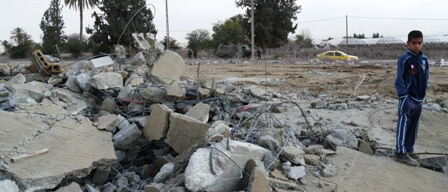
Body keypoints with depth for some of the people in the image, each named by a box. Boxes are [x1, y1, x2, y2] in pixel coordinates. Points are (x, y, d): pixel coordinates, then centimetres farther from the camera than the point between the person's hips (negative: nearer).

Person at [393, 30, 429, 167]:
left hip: (419, 99, 7)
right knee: (404, 124, -7)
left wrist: (424, 91, 13)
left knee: (413, 125, 14)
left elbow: (426, 76, 18)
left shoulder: (424, 58, 8)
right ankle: (401, 153, -6)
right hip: (408, 98, -7)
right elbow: (399, 80, -15)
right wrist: (403, 97, -21)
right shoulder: (405, 59, -12)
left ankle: (409, 149, 25)